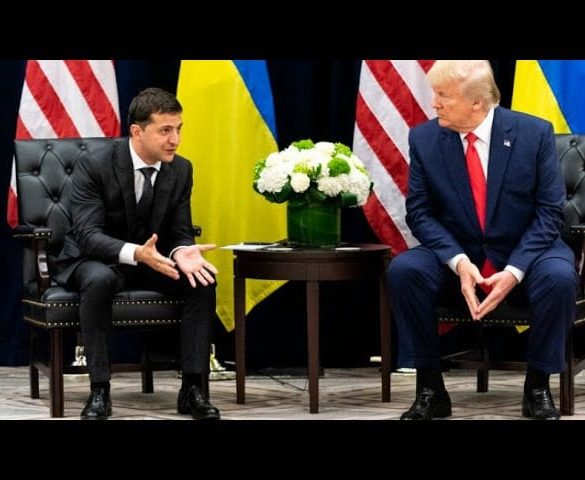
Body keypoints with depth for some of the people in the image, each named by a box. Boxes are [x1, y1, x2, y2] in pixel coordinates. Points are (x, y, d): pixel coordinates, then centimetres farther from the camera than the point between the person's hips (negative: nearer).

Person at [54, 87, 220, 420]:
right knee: (99, 280, -39)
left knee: (204, 280, -23)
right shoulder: (95, 167, -21)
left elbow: (180, 232, -3)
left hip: (153, 259, 4)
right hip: (95, 260, -4)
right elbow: (88, 235, -28)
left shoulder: (181, 170, -5)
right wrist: (135, 253, -46)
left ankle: (194, 388, -18)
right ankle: (100, 390, -30)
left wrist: (183, 253, -29)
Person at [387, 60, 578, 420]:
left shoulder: (535, 133, -10)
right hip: (456, 259, 2)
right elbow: (420, 212, -5)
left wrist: (514, 271, -23)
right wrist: (459, 261, -22)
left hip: (523, 256, -2)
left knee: (559, 277, -34)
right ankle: (430, 389, -16)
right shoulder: (424, 138, -5)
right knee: (403, 270, -27)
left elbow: (549, 212, -10)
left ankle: (538, 388, -13)